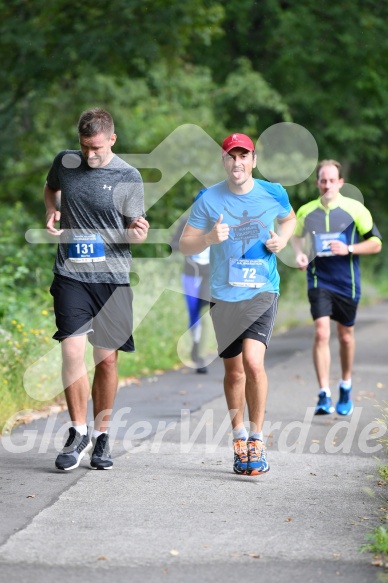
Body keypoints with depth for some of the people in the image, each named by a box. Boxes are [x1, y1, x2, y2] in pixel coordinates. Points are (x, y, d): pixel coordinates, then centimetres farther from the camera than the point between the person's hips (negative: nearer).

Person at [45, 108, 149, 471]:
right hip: (71, 276, 1)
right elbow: (51, 188, 27)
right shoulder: (65, 163, 4)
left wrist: (139, 232, -22)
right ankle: (78, 433, -1)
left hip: (112, 278, -1)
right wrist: (51, 213, 8)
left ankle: (101, 435, 18)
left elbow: (133, 233, 1)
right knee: (72, 349, -13)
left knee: (107, 358, 3)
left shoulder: (128, 178, -2)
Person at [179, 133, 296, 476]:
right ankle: (239, 435, 31)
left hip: (263, 292, -1)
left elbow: (289, 218, 21)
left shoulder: (273, 193, 0)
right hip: (224, 295, 1)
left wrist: (282, 239, 0)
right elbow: (185, 245, 0)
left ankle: (257, 438, -4)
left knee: (253, 362, -19)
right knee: (234, 370, 10)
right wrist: (210, 238, -20)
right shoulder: (208, 199, -3)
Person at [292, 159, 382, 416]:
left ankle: (346, 385, 35)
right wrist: (300, 254, 0)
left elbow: (376, 243, -2)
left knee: (346, 336, 12)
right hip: (319, 281, 0)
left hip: (347, 283, 0)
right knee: (321, 333, -14)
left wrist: (348, 249, -16)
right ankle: (324, 395, -15)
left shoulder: (355, 209, -5)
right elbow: (297, 236, 21)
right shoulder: (305, 211, 2)